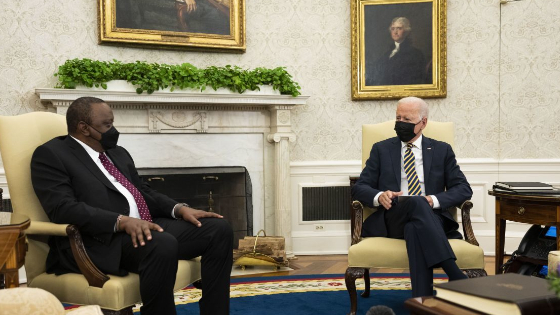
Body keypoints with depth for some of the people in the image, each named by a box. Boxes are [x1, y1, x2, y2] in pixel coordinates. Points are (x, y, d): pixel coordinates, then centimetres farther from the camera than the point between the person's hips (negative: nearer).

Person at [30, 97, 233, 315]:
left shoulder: (118, 153, 24)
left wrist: (180, 208, 3)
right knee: (162, 245, -37)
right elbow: (63, 209, -15)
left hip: (147, 226, 8)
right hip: (102, 239, -8)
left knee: (218, 230, -6)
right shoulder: (51, 154, -1)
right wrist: (122, 221, -26)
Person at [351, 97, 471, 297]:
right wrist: (379, 196, -14)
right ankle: (456, 276, -45)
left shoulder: (442, 150, 18)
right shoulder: (381, 149, 18)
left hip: (431, 217, 0)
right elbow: (359, 188, 11)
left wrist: (434, 200, -12)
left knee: (415, 229, -39)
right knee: (416, 202, -36)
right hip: (391, 219, 0)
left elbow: (463, 189, 9)